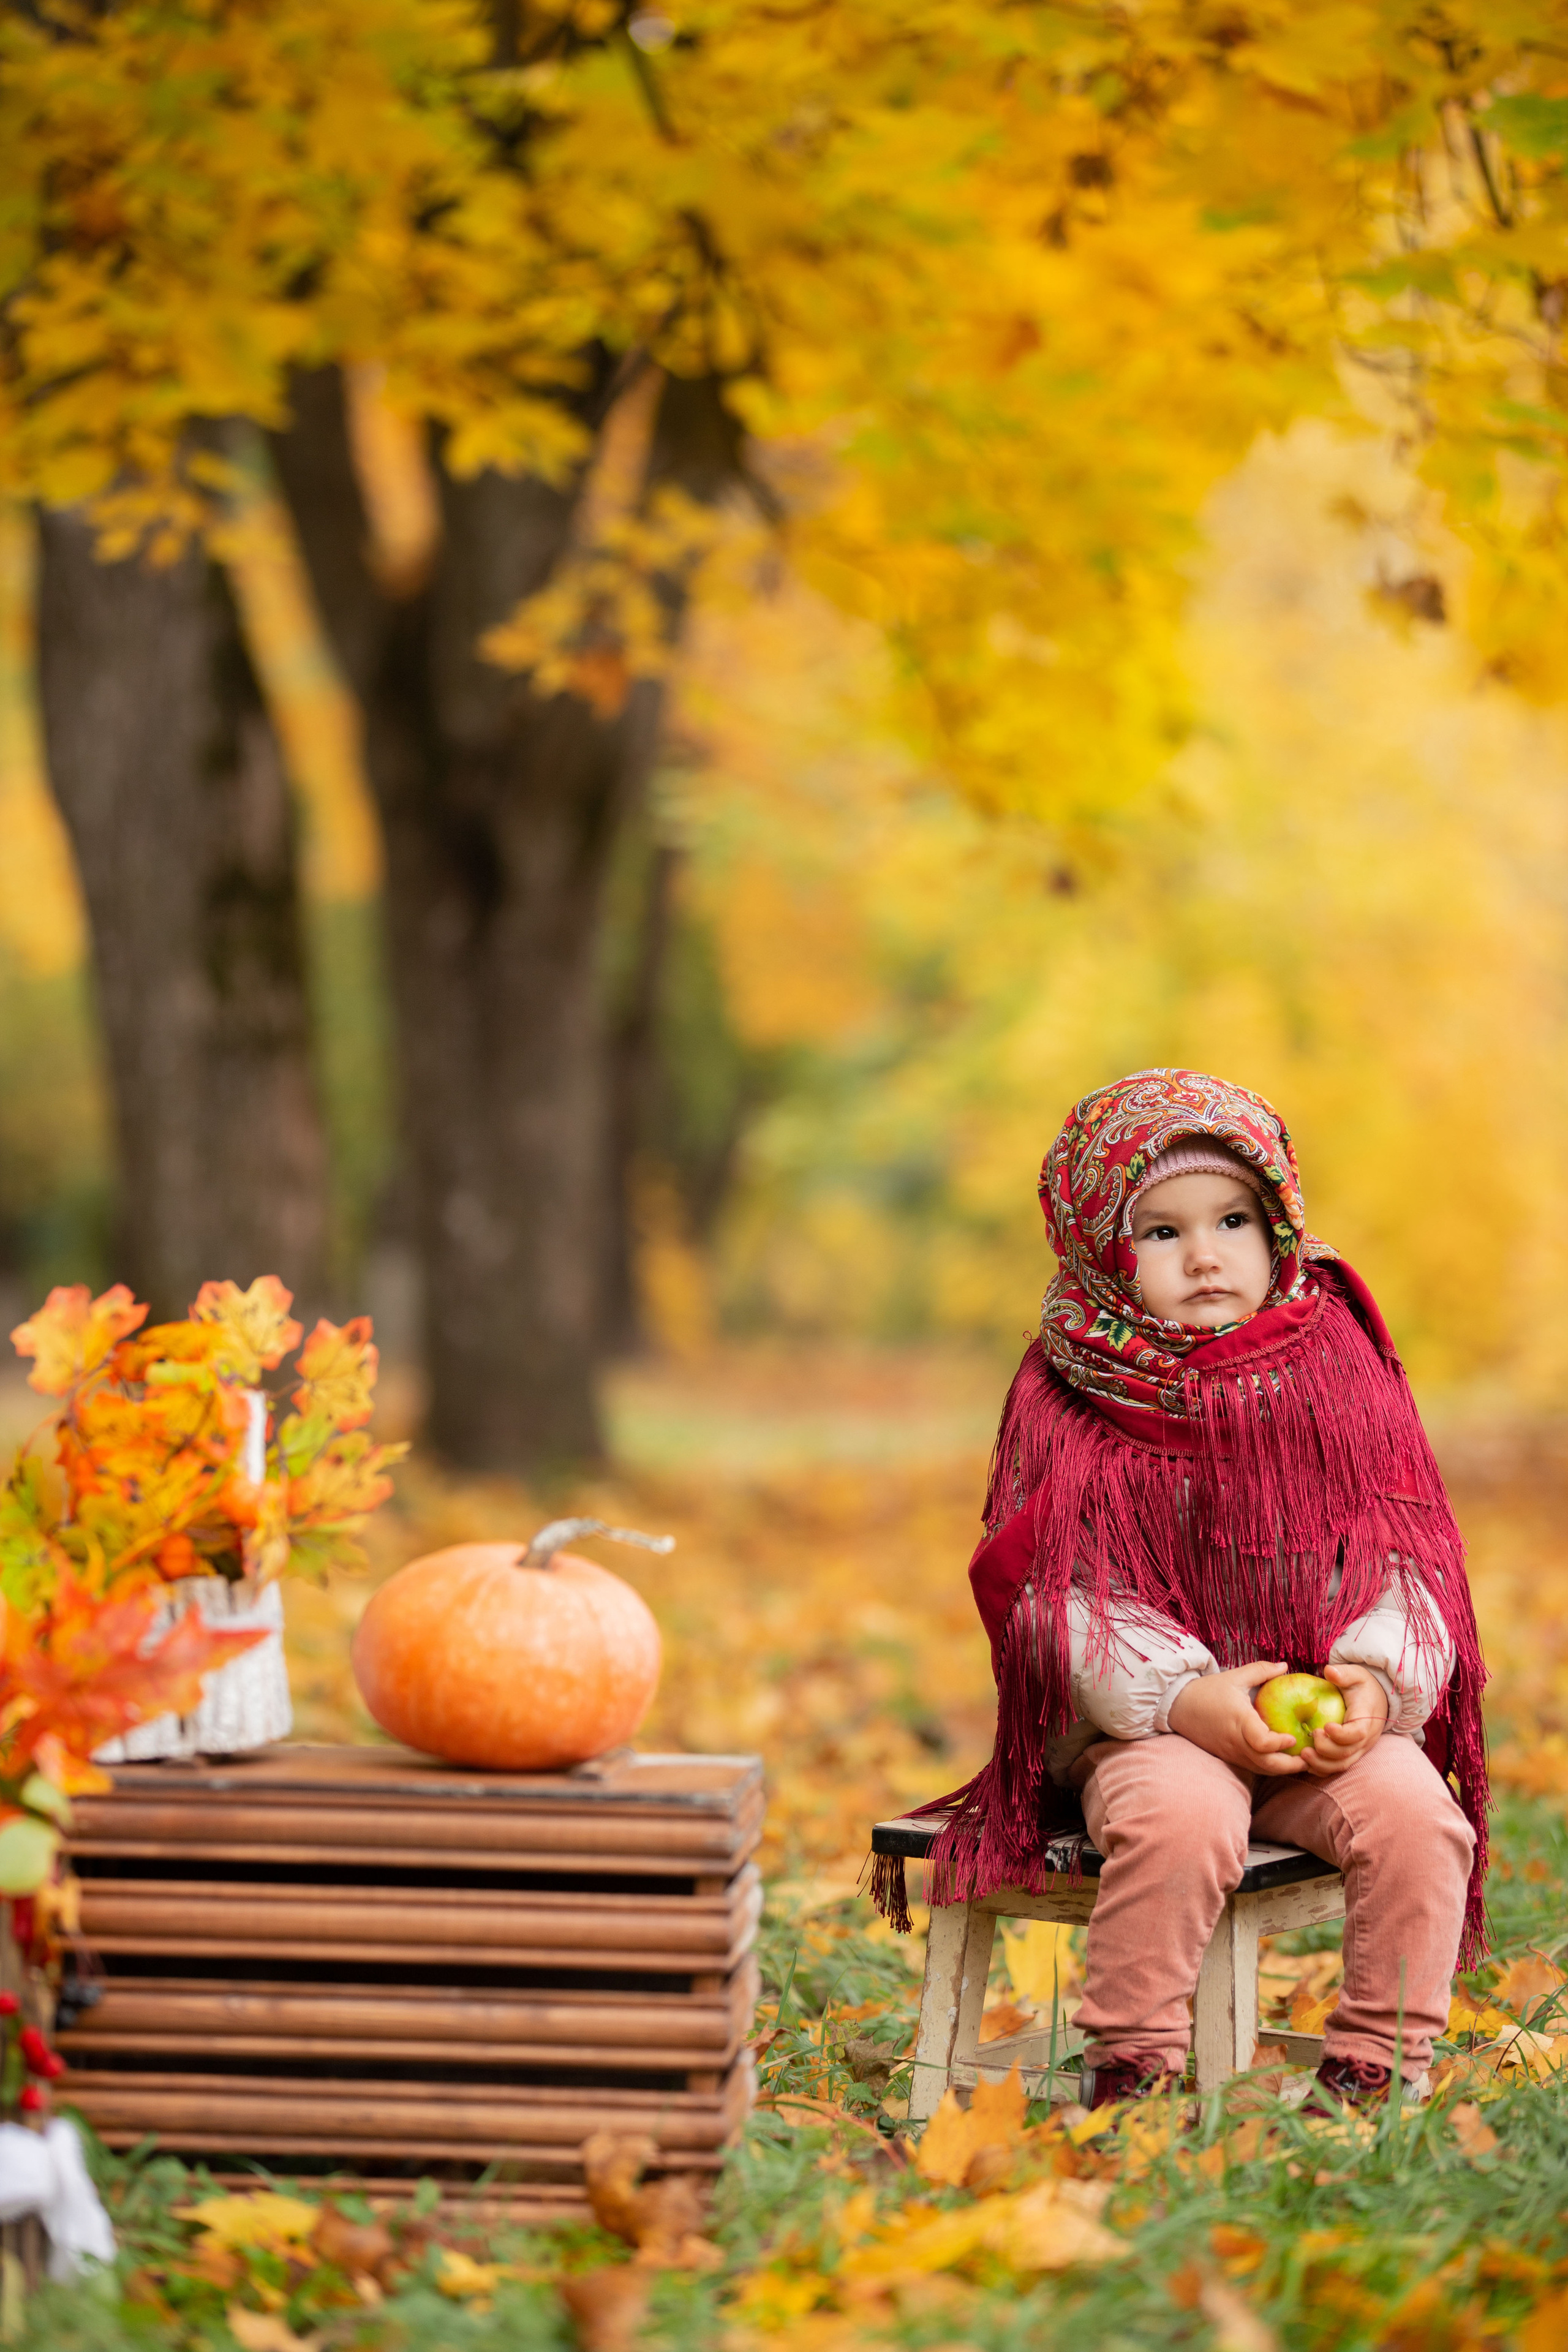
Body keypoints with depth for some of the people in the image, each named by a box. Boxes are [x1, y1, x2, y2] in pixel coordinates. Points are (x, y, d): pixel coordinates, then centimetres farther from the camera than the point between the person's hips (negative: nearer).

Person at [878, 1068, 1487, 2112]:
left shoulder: (1334, 1371, 6)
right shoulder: (1067, 1399, 0)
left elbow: (1402, 1562, 4)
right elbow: (1063, 1598, -6)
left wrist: (1375, 1678, -16)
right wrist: (1184, 1696, -21)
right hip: (1145, 1722, -2)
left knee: (1413, 1812, -26)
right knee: (1181, 1818, -34)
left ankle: (1378, 2069, -11)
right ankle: (1129, 2069, -17)